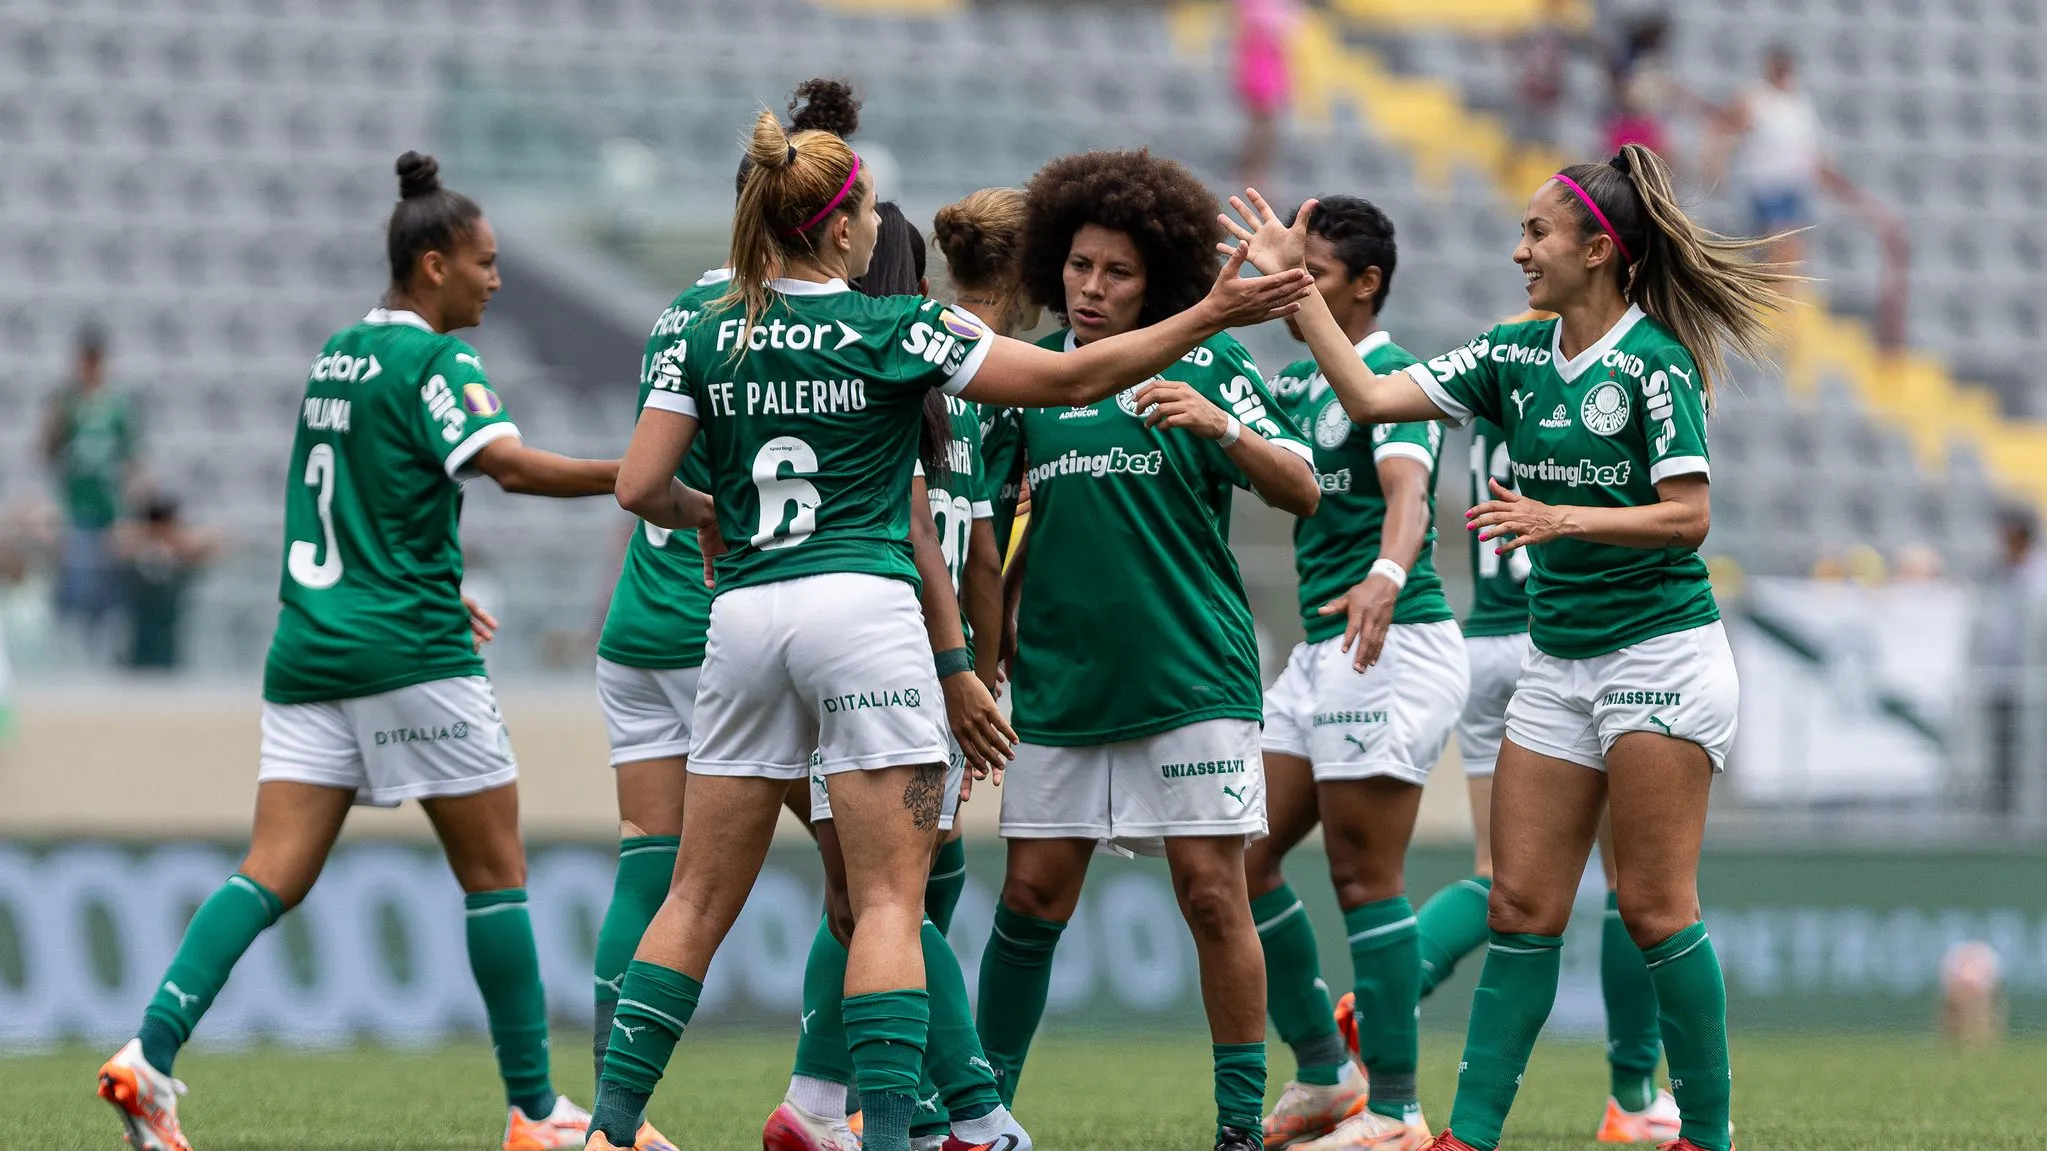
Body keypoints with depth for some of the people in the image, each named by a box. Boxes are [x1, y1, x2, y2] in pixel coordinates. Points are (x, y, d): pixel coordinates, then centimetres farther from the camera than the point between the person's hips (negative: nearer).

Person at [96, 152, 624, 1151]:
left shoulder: (337, 355, 17)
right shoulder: (433, 358, -9)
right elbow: (509, 464, -24)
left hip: (310, 647, 7)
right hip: (411, 656, -7)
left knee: (275, 873, 0)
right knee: (494, 870, 3)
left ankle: (150, 1050, -18)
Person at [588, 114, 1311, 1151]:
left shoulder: (709, 339, 8)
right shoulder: (891, 329, -3)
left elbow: (641, 488, 5)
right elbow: (1074, 379, -3)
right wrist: (1209, 315, 2)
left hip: (743, 617, 5)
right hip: (862, 608, -4)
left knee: (700, 899, 11)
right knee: (890, 901, -4)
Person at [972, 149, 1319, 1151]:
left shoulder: (1206, 361, 0)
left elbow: (1301, 490, -5)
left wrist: (1221, 427, -22)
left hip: (1190, 679, -3)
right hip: (1059, 681, 3)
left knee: (1213, 895, -5)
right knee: (1031, 897, 4)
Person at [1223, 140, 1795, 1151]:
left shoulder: (1654, 362, -12)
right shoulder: (1515, 357, 9)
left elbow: (1689, 514, -15)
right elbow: (1373, 396, 7)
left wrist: (1560, 518, -25)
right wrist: (1292, 286, 4)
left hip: (1659, 651, -7)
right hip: (1559, 661, 7)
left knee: (1653, 906, -6)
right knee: (1521, 903, 2)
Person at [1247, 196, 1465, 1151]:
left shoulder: (1391, 378, -13)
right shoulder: (1296, 382, 16)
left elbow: (1408, 490, -31)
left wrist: (1386, 577, -49)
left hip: (1392, 643, -10)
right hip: (1319, 649, 10)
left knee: (1365, 879, -8)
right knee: (1244, 858, 9)